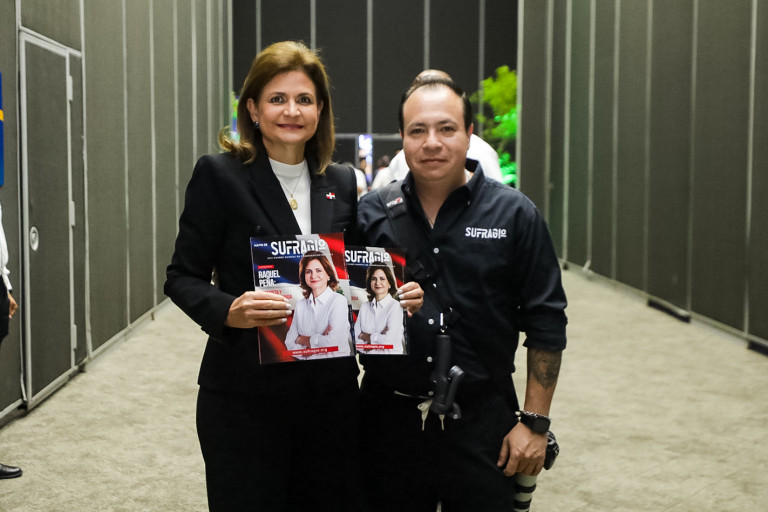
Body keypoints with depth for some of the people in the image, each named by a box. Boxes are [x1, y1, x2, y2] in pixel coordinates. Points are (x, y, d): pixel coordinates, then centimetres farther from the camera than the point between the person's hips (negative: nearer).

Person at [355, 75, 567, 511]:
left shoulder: (514, 214, -3)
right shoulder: (372, 213, 2)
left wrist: (535, 422, -4)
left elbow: (546, 323, -2)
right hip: (390, 421, 2)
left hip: (483, 424, -1)